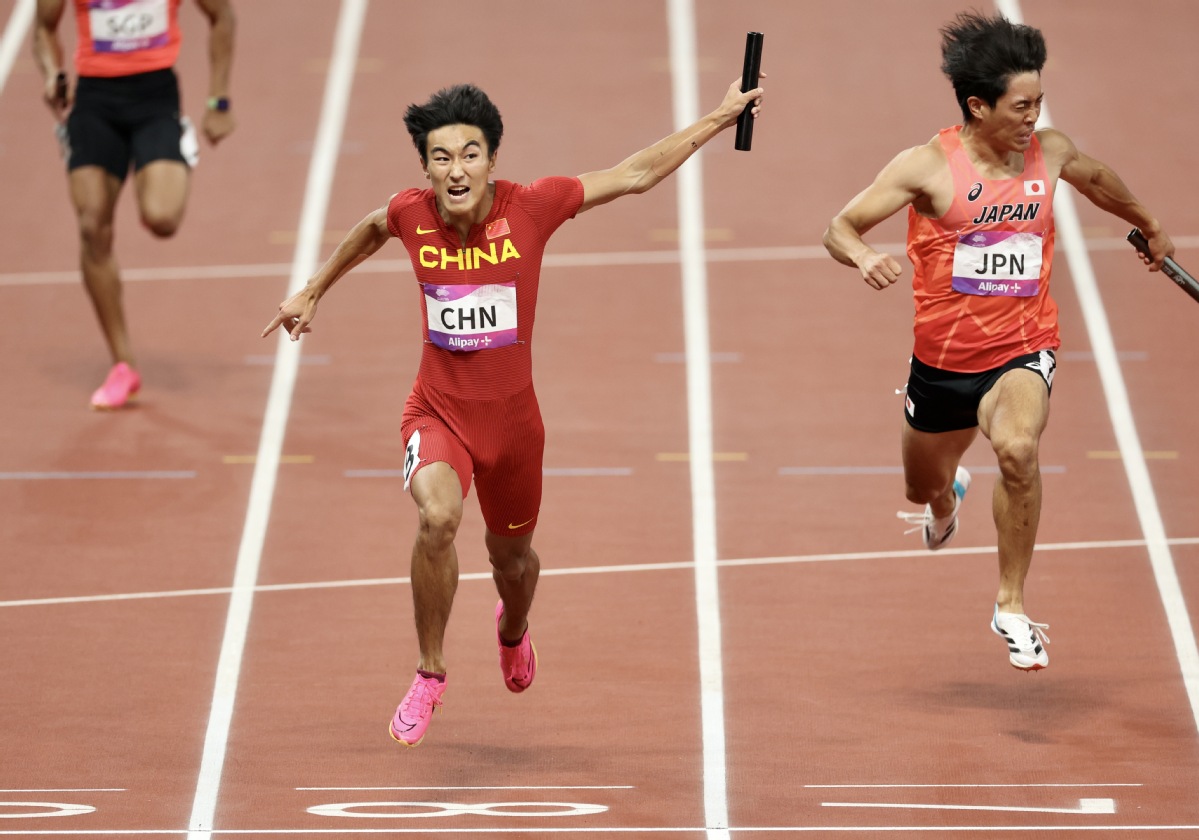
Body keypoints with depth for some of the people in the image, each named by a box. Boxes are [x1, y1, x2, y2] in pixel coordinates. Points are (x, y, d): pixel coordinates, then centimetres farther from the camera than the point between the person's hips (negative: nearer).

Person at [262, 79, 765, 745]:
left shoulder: (530, 208, -17)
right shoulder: (411, 215, -13)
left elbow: (636, 174, -6)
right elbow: (371, 230, 14)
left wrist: (721, 117, -5)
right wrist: (312, 292, 22)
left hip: (511, 415, 1)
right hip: (437, 410, -1)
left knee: (511, 555, 21)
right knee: (437, 516, -31)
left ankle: (512, 629, 61)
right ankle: (429, 674, -11)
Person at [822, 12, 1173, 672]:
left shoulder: (1050, 152, -3)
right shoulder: (928, 166, -13)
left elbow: (1096, 179, 21)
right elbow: (840, 227, -10)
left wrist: (1148, 226, 38)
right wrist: (865, 259, -33)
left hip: (1021, 350, 0)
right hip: (943, 357, 1)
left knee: (1018, 449, -33)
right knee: (923, 488, 21)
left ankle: (1011, 605, -18)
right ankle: (946, 501, 64)